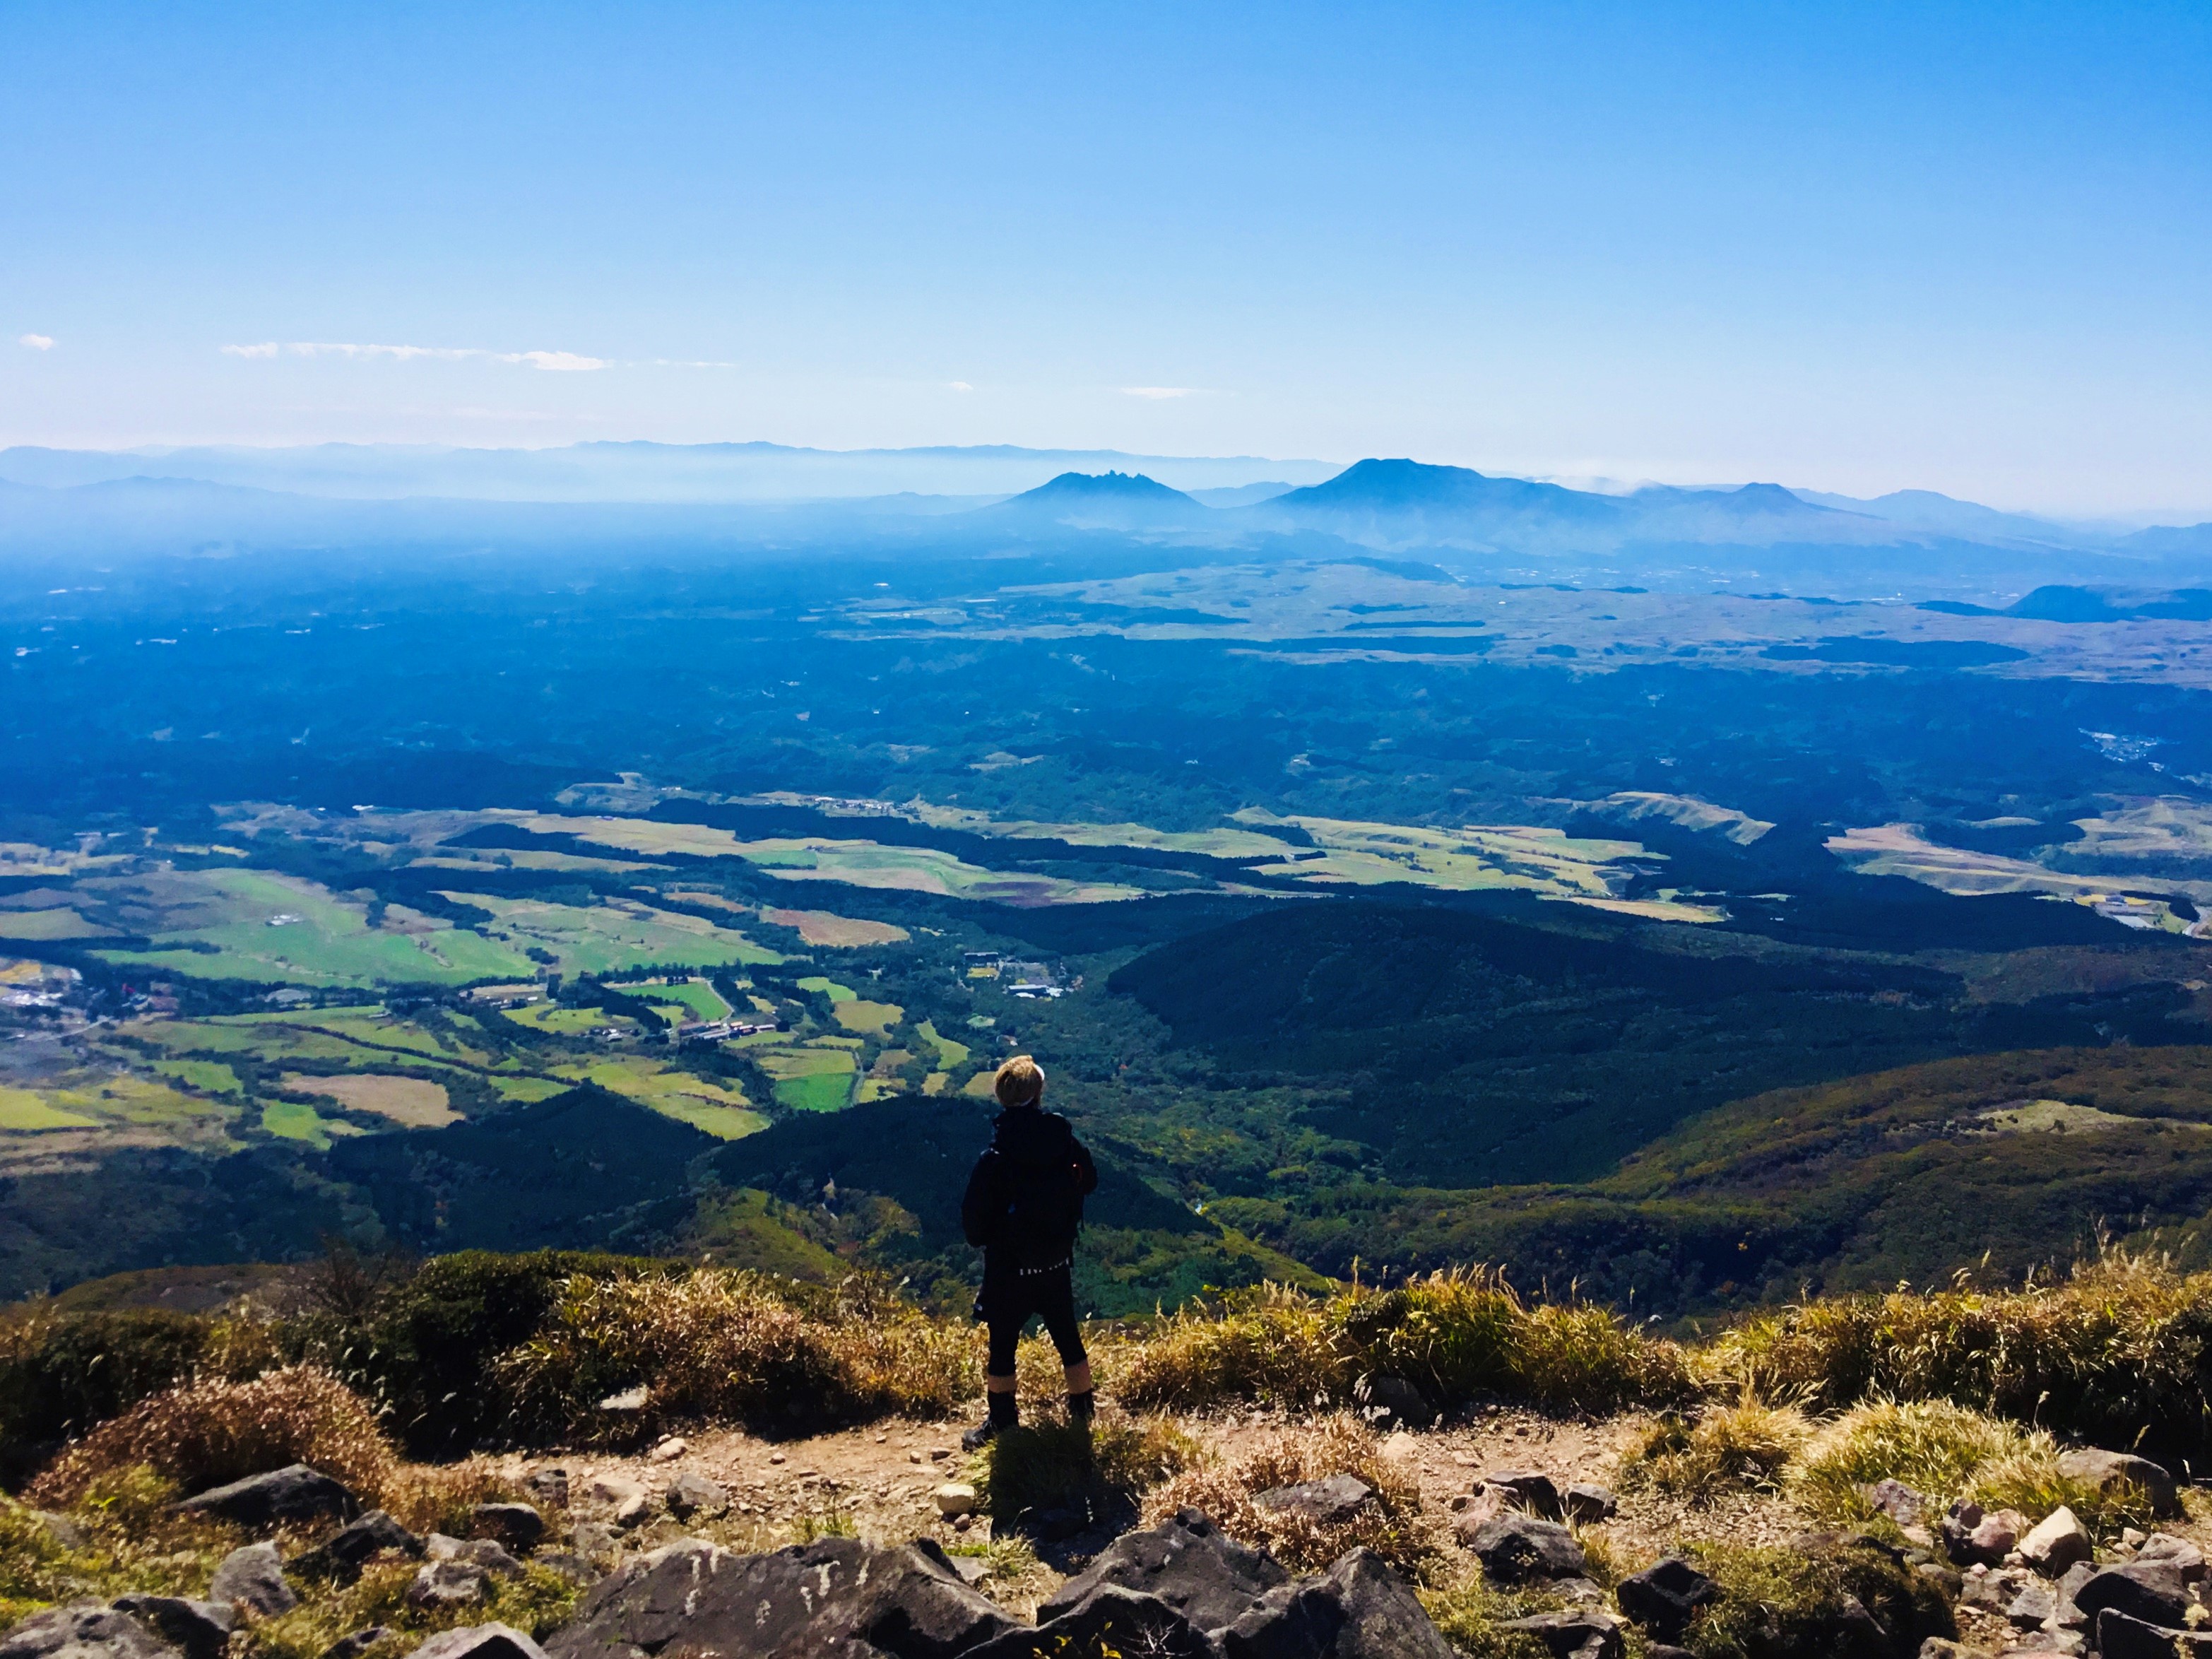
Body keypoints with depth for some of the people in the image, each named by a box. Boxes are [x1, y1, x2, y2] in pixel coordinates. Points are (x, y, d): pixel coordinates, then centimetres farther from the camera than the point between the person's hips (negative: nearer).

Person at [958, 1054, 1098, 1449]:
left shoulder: (995, 1157, -22)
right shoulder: (1066, 1142, -11)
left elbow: (974, 1218, -16)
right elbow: (1089, 1182, 7)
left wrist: (980, 1238, 4)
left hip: (1009, 1268, -3)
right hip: (1057, 1265, 4)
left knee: (1002, 1345, 12)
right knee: (1068, 1339, 18)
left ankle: (1001, 1424, 23)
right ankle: (1083, 1414, 31)